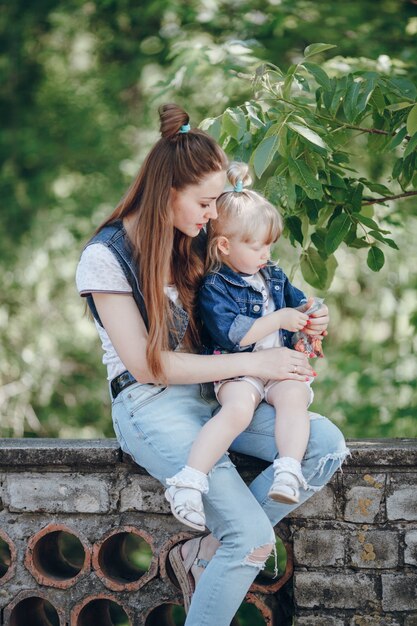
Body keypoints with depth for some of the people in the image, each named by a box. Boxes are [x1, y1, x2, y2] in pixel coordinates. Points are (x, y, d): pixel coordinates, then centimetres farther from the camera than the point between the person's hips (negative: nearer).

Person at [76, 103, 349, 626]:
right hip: (150, 406, -7)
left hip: (211, 392, 7)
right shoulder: (106, 256, -11)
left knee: (327, 444, -19)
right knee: (254, 535, -24)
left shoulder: (194, 242, 9)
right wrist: (251, 363, -17)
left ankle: (206, 550, -8)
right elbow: (146, 364, -15)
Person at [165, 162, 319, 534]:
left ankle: (289, 471, -43)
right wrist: (278, 320, -14)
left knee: (294, 398, -29)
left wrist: (308, 311, 14)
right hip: (238, 372, -6)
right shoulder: (214, 288, -2)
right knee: (237, 408, -35)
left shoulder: (273, 276, 21)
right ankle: (190, 481, -41)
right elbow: (232, 333, -16)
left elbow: (295, 300, 39)